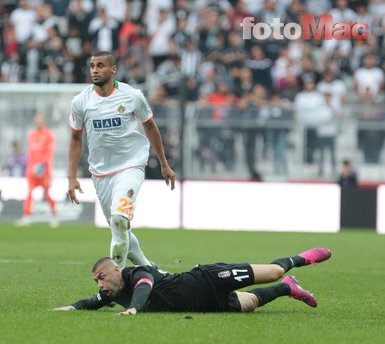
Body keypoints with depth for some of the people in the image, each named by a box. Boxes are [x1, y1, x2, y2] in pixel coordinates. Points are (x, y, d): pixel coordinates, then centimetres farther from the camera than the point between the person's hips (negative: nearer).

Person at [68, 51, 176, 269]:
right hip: (101, 172, 3)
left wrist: (164, 165, 13)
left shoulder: (132, 96, -6)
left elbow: (150, 128, 8)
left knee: (119, 217, -26)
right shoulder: (80, 102, -1)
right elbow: (76, 139, 10)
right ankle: (143, 266, 31)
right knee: (118, 226, 9)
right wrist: (72, 177, 4)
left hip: (131, 165, -3)